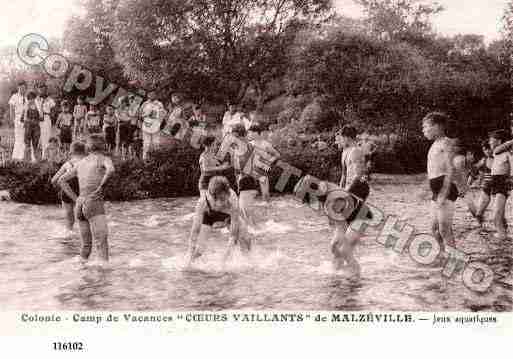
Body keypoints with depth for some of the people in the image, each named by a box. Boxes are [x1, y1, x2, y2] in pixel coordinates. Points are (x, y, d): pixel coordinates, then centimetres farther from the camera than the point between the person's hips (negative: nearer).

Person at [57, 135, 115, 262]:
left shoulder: (80, 163, 20)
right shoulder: (104, 159, 2)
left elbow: (61, 181, 21)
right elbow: (111, 170, -23)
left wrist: (75, 199, 14)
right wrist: (101, 188, -13)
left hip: (80, 205, 7)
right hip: (94, 205, -7)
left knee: (86, 245, 16)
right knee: (102, 243, -20)